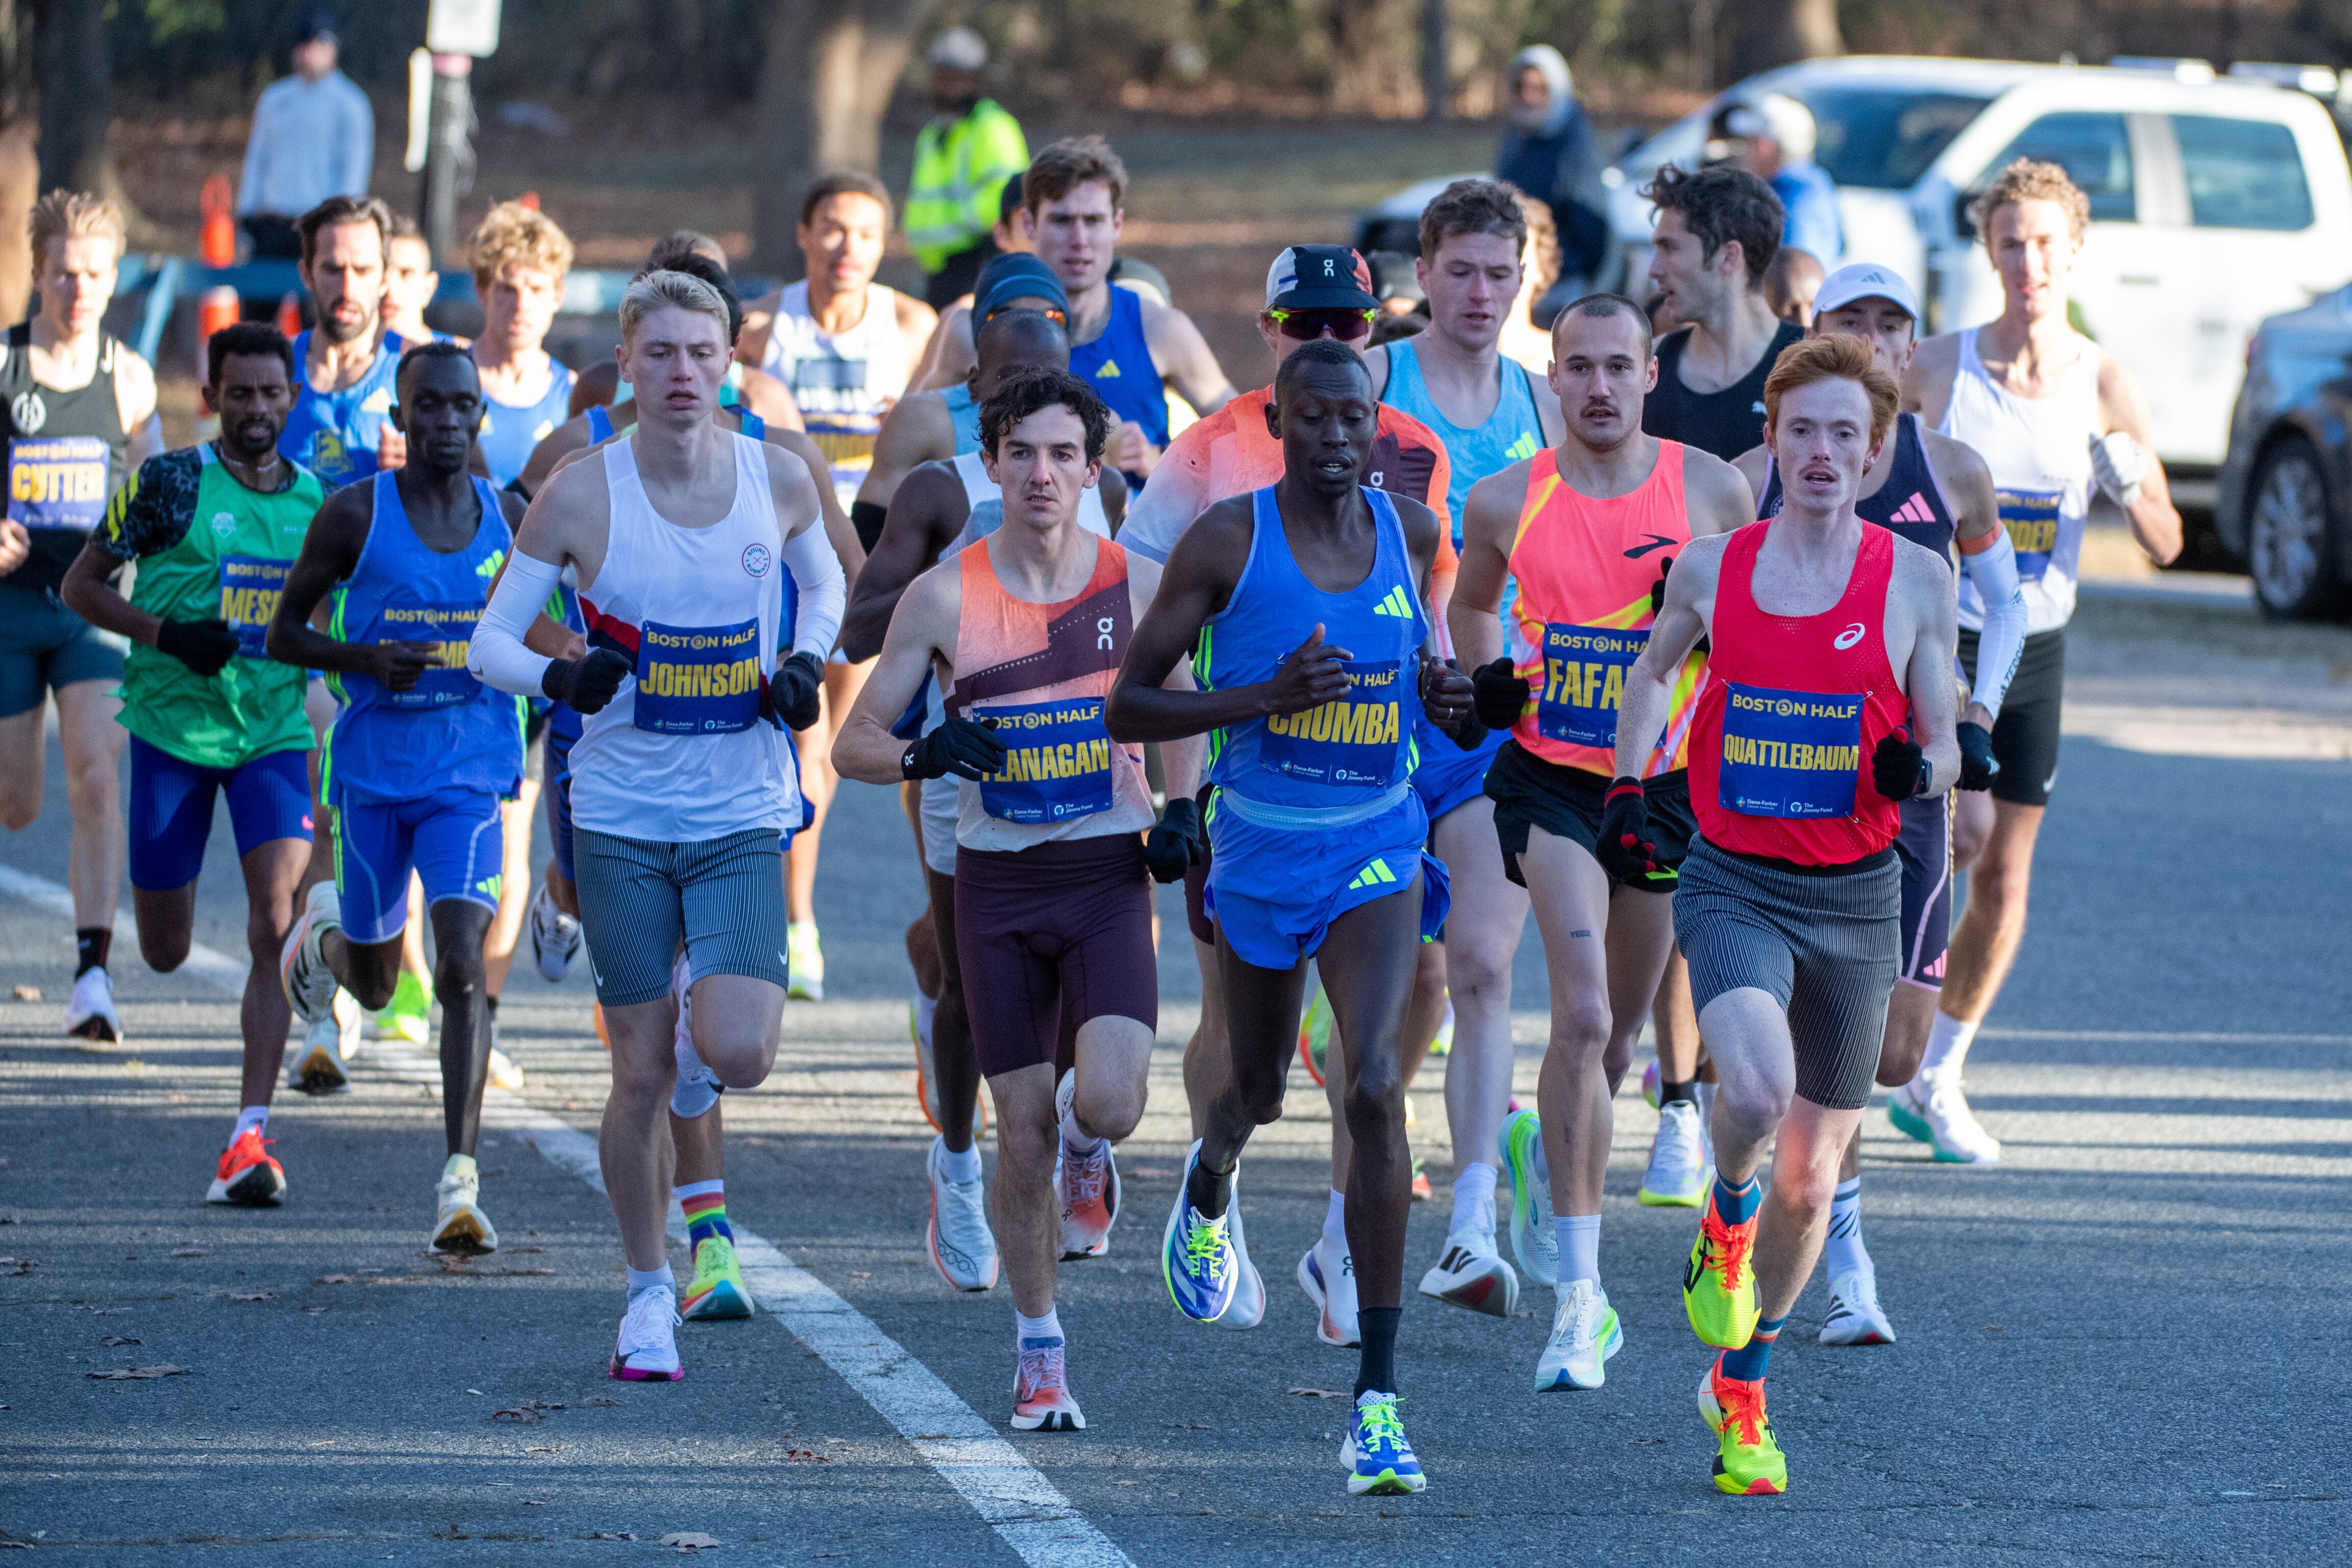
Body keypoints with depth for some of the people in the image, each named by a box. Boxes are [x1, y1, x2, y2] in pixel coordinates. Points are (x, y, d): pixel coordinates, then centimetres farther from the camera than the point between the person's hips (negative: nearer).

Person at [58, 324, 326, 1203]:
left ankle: (251, 1135, -20)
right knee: (165, 955, 5)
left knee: (275, 920, -18)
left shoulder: (317, 500, 5)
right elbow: (81, 587, -3)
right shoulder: (170, 483, -6)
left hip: (276, 732, 1)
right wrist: (170, 635, -16)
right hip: (171, 727, -1)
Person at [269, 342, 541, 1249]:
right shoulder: (356, 516, -6)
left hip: (470, 776, 0)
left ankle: (460, 1180, -17)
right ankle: (326, 928, 52)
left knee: (462, 966, -16)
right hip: (374, 773, 0)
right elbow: (283, 635, 0)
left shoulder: (510, 522, 2)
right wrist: (366, 657, -18)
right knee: (375, 984, 14)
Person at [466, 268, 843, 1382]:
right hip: (622, 817, -1)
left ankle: (712, 1026, 23)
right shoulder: (582, 496, -8)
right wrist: (559, 678, -24)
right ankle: (649, 1291, 20)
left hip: (744, 817, 1)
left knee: (737, 1055, -15)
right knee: (643, 1076, 1)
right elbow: (489, 642, -3)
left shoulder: (777, 480, -3)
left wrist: (807, 663, -1)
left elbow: (821, 580, 18)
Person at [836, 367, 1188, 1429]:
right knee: (1022, 1128, 2)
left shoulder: (1137, 584, 0)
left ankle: (1086, 1145, 19)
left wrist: (1181, 812, -1)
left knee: (1109, 1102, -20)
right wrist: (924, 753, -21)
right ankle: (1038, 1349, 20)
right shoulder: (944, 596, -3)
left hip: (1107, 873, 0)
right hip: (998, 879, 0)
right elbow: (854, 743, 0)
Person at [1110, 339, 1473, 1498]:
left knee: (1376, 1090, -18)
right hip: (1261, 846, -1)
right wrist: (1264, 695, -25)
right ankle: (1209, 1185, 61)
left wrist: (1438, 691, -4)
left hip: (1379, 848, 1)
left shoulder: (1410, 532, -1)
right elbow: (1129, 708, -10)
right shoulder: (1225, 543, -11)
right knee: (1258, 1088, 19)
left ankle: (1379, 1398, -18)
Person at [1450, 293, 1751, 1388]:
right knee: (1583, 1018, -19)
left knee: (1619, 1029, 15)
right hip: (1551, 775, -2)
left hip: (1668, 783, 2)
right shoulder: (1507, 503, -1)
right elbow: (1472, 603, 19)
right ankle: (1579, 1295, -17)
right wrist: (1487, 679, 1)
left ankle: (1546, 1152, 50)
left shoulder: (1711, 489, -2)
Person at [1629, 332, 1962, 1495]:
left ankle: (1742, 1392, 29)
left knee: (1810, 1179, 8)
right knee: (1757, 1088, -30)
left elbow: (1943, 749, 4)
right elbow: (1653, 673, 22)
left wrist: (1919, 766, -19)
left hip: (1855, 899, 1)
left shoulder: (1915, 578, -2)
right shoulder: (1712, 567, 1)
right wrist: (1626, 790, 11)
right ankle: (1724, 1220, 5)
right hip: (1733, 884, -1)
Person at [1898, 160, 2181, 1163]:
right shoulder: (1936, 369, -7)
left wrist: (2131, 487, -23)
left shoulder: (2105, 388, -3)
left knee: (2004, 879, 6)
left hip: (2035, 651, 2)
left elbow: (2165, 548, -4)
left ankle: (1934, 1082, 20)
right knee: (1961, 833, -20)